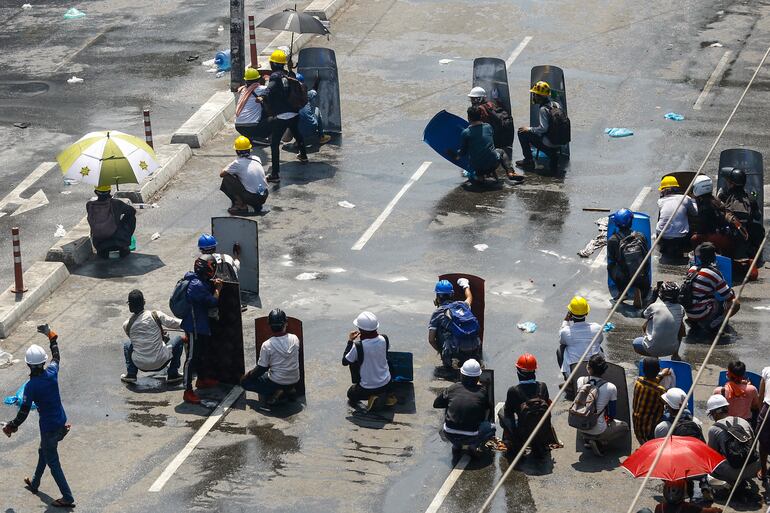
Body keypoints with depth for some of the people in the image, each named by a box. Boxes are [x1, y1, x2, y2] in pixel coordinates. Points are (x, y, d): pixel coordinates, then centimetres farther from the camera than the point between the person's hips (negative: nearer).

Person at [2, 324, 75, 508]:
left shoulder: (31, 386, -25)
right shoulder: (52, 373, -10)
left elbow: (24, 411, -20)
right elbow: (56, 356, 12)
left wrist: (12, 426, -2)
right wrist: (51, 336, 24)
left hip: (49, 427, -7)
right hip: (61, 422, 7)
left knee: (53, 462, 8)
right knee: (43, 452, 29)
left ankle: (67, 498, 12)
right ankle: (35, 484, 49)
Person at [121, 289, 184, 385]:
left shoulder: (127, 325, -3)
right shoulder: (156, 315, -11)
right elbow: (174, 323, -3)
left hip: (140, 365, 2)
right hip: (160, 363, -2)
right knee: (179, 340, 20)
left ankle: (131, 374, 16)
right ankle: (172, 375, 17)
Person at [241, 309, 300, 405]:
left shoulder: (267, 345, -20)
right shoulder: (295, 339, -9)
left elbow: (261, 369, -12)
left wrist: (247, 375, 6)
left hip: (276, 383, -5)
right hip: (295, 381, 5)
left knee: (244, 381, 11)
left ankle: (275, 393, -4)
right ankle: (289, 390, 11)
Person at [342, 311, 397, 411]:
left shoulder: (358, 346, -27)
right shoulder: (384, 339, -14)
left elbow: (345, 362, -11)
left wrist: (350, 341, -6)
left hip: (367, 388, -5)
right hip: (387, 385, 5)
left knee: (351, 394, 27)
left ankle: (372, 398, 0)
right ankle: (386, 396, 11)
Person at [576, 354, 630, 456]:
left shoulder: (580, 381, -9)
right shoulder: (611, 388, -17)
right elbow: (612, 415, -3)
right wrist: (608, 418, 18)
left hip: (580, 428, 5)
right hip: (598, 431, -5)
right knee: (624, 426, 21)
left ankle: (588, 439, 15)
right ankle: (600, 444, 2)